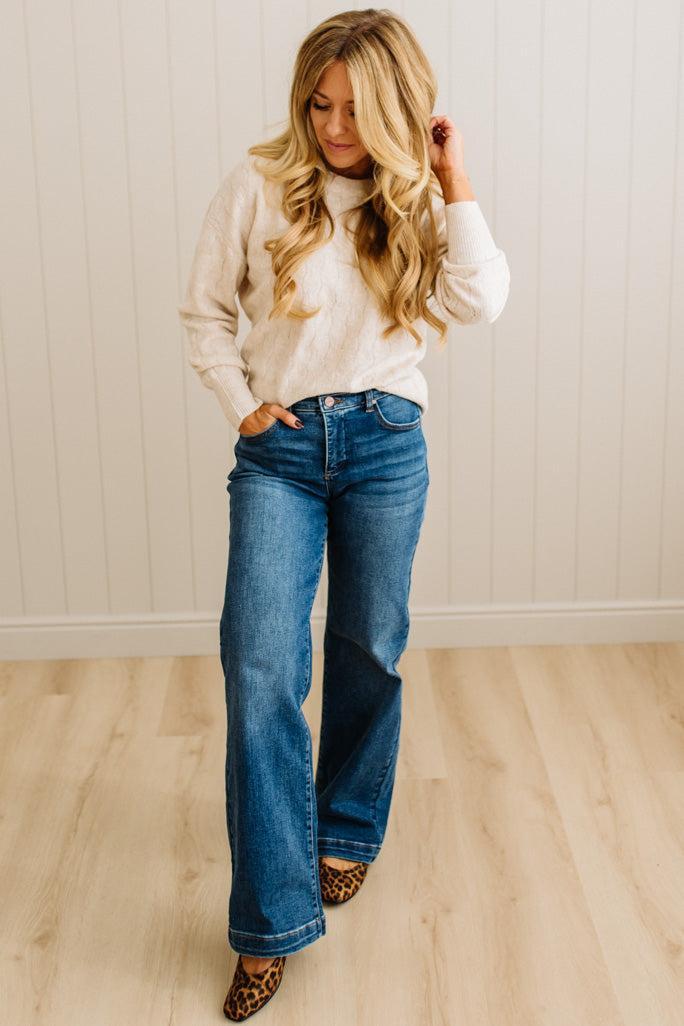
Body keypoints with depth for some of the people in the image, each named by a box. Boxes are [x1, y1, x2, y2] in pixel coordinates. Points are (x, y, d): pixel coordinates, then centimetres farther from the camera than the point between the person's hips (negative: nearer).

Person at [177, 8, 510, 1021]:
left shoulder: (414, 199, 4)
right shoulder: (258, 187, -1)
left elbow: (479, 301, -12)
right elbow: (204, 310, 7)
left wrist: (453, 184, -9)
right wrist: (241, 405, -3)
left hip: (386, 445, 2)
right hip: (280, 450, -1)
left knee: (369, 654, 12)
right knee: (261, 670, -10)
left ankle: (348, 830, 37)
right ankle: (271, 921, -3)